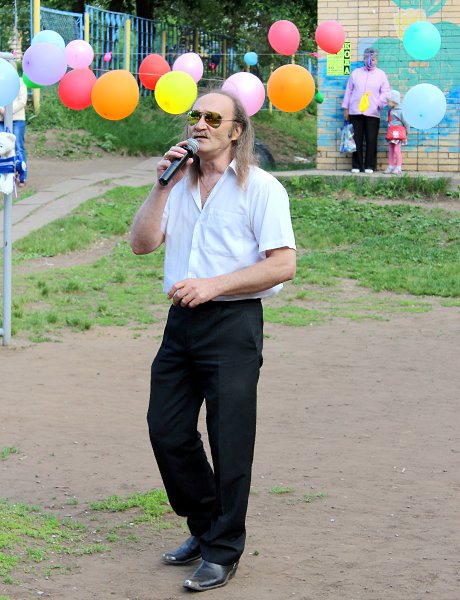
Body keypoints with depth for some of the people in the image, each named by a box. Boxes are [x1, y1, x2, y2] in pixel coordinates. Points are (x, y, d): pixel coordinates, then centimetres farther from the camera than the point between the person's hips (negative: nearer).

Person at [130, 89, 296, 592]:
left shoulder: (260, 188, -6)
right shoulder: (180, 183, 14)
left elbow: (283, 265, -12)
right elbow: (142, 243, 4)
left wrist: (213, 285, -17)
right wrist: (163, 185, -5)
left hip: (233, 325, -6)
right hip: (182, 321, 7)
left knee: (229, 442, -2)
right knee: (167, 432, 10)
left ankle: (223, 552, 11)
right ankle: (203, 527, 29)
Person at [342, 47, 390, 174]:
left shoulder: (381, 75, 11)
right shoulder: (355, 73, 14)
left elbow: (385, 92, 9)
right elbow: (348, 91, 15)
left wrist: (380, 103, -8)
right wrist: (346, 108, 11)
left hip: (372, 113, -1)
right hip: (355, 112, 1)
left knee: (371, 140, -4)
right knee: (357, 140, 0)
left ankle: (369, 166, 3)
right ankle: (356, 166, 5)